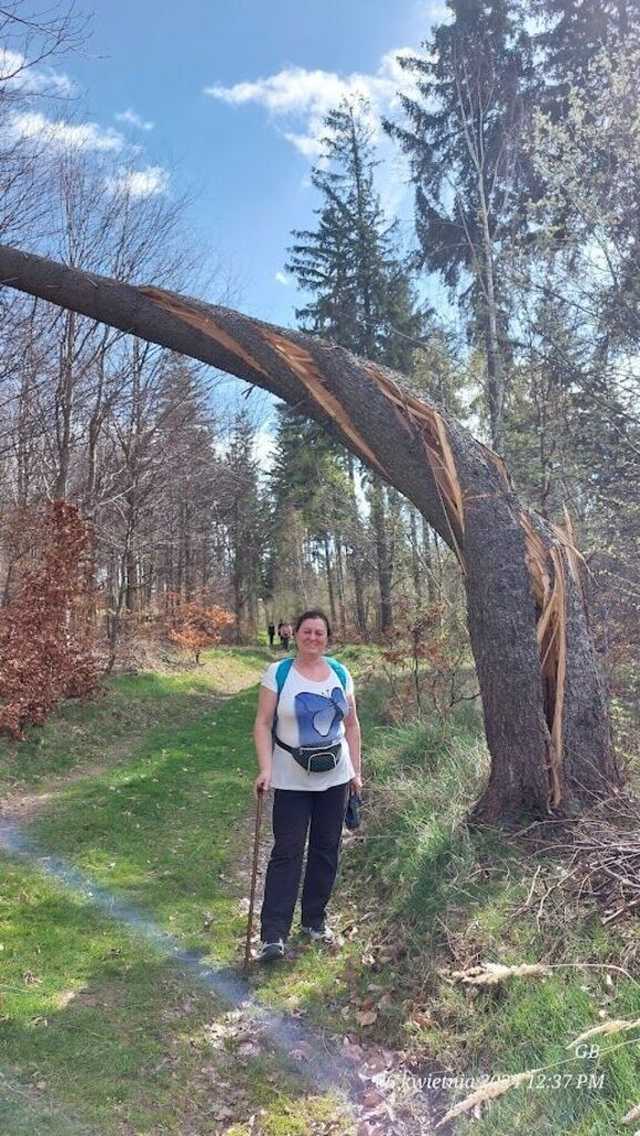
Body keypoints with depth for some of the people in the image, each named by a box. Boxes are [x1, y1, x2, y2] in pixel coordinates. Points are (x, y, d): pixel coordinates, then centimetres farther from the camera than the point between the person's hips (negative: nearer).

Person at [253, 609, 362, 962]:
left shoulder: (340, 674, 3)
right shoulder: (278, 673, -7)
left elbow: (352, 724, 9)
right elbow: (263, 724, -8)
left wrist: (356, 770, 7)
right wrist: (265, 770, -17)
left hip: (334, 777, 4)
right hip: (292, 780, -4)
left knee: (326, 850, 12)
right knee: (287, 853, -3)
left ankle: (315, 920, 30)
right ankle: (273, 935, 5)